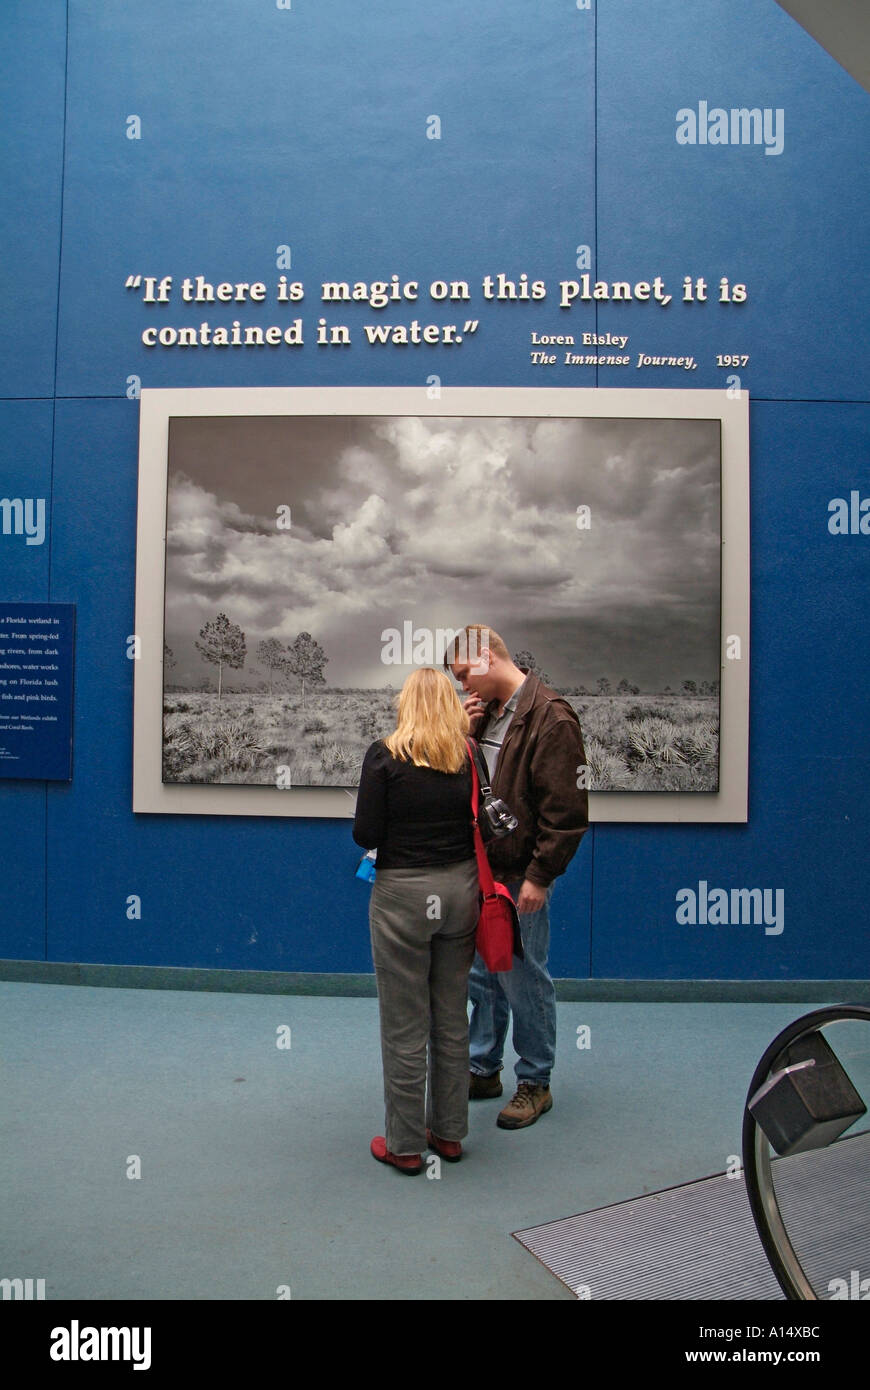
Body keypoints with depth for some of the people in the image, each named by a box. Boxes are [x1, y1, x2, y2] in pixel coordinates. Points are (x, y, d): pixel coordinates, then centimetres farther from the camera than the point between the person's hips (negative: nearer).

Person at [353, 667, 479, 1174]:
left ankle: (405, 1144, 21)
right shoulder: (468, 756, -1)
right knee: (453, 1019, 17)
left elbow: (366, 835, -11)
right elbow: (480, 824, 4)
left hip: (404, 895, -4)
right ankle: (449, 1132, 30)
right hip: (460, 889, 4)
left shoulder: (386, 756, -10)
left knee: (405, 1026, 8)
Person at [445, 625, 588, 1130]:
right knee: (482, 973, 18)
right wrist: (465, 733, -1)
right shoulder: (486, 710, 10)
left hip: (520, 875, -8)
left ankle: (535, 1083, 23)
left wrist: (539, 875, -18)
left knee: (524, 978, 5)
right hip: (480, 866, 8)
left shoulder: (551, 717, -16)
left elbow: (567, 809, -18)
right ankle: (484, 1069, 35)